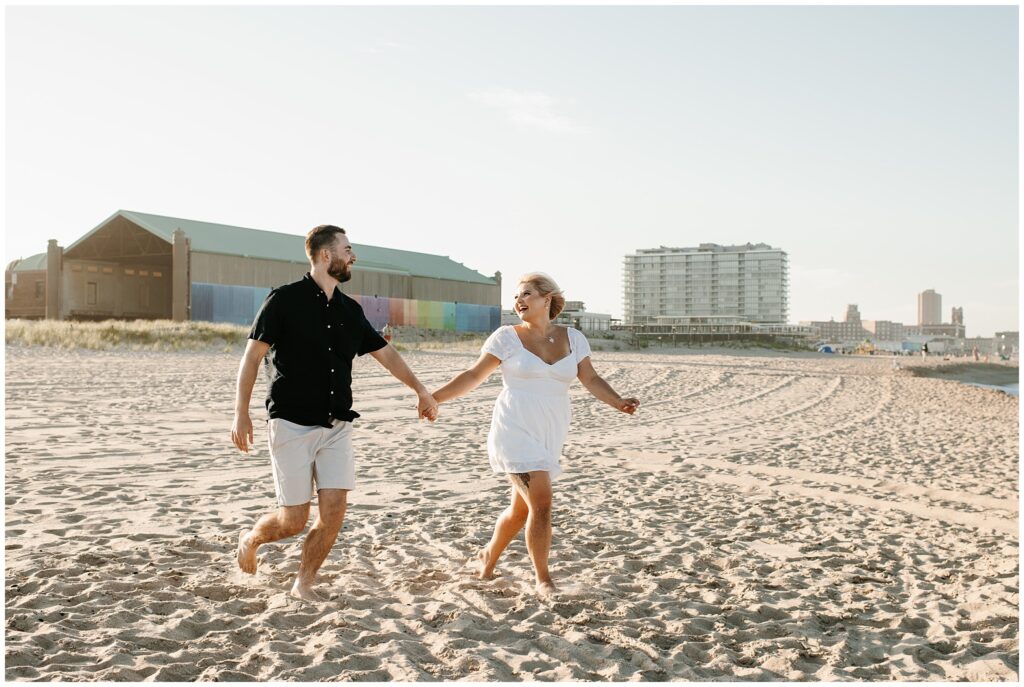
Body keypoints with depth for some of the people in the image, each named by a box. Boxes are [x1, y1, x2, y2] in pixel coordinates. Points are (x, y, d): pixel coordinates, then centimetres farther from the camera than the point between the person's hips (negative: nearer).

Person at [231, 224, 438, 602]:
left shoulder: (350, 309, 10)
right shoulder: (285, 299, -6)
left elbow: (384, 351, 20)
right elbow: (252, 356, -6)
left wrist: (420, 390, 22)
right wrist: (241, 413, -12)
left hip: (337, 426, 5)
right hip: (291, 425, -5)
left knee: (334, 512, -3)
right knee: (294, 520, -1)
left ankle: (304, 584, 17)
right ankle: (250, 538, 32)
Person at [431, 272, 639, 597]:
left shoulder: (572, 339, 7)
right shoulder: (507, 337, -3)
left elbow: (591, 380, 3)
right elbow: (473, 376, 0)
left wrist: (618, 402, -14)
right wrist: (433, 398, -7)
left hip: (549, 437, 4)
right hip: (515, 433, -4)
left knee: (521, 508, 14)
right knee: (541, 503, -14)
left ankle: (489, 557, 40)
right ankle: (543, 579, 3)